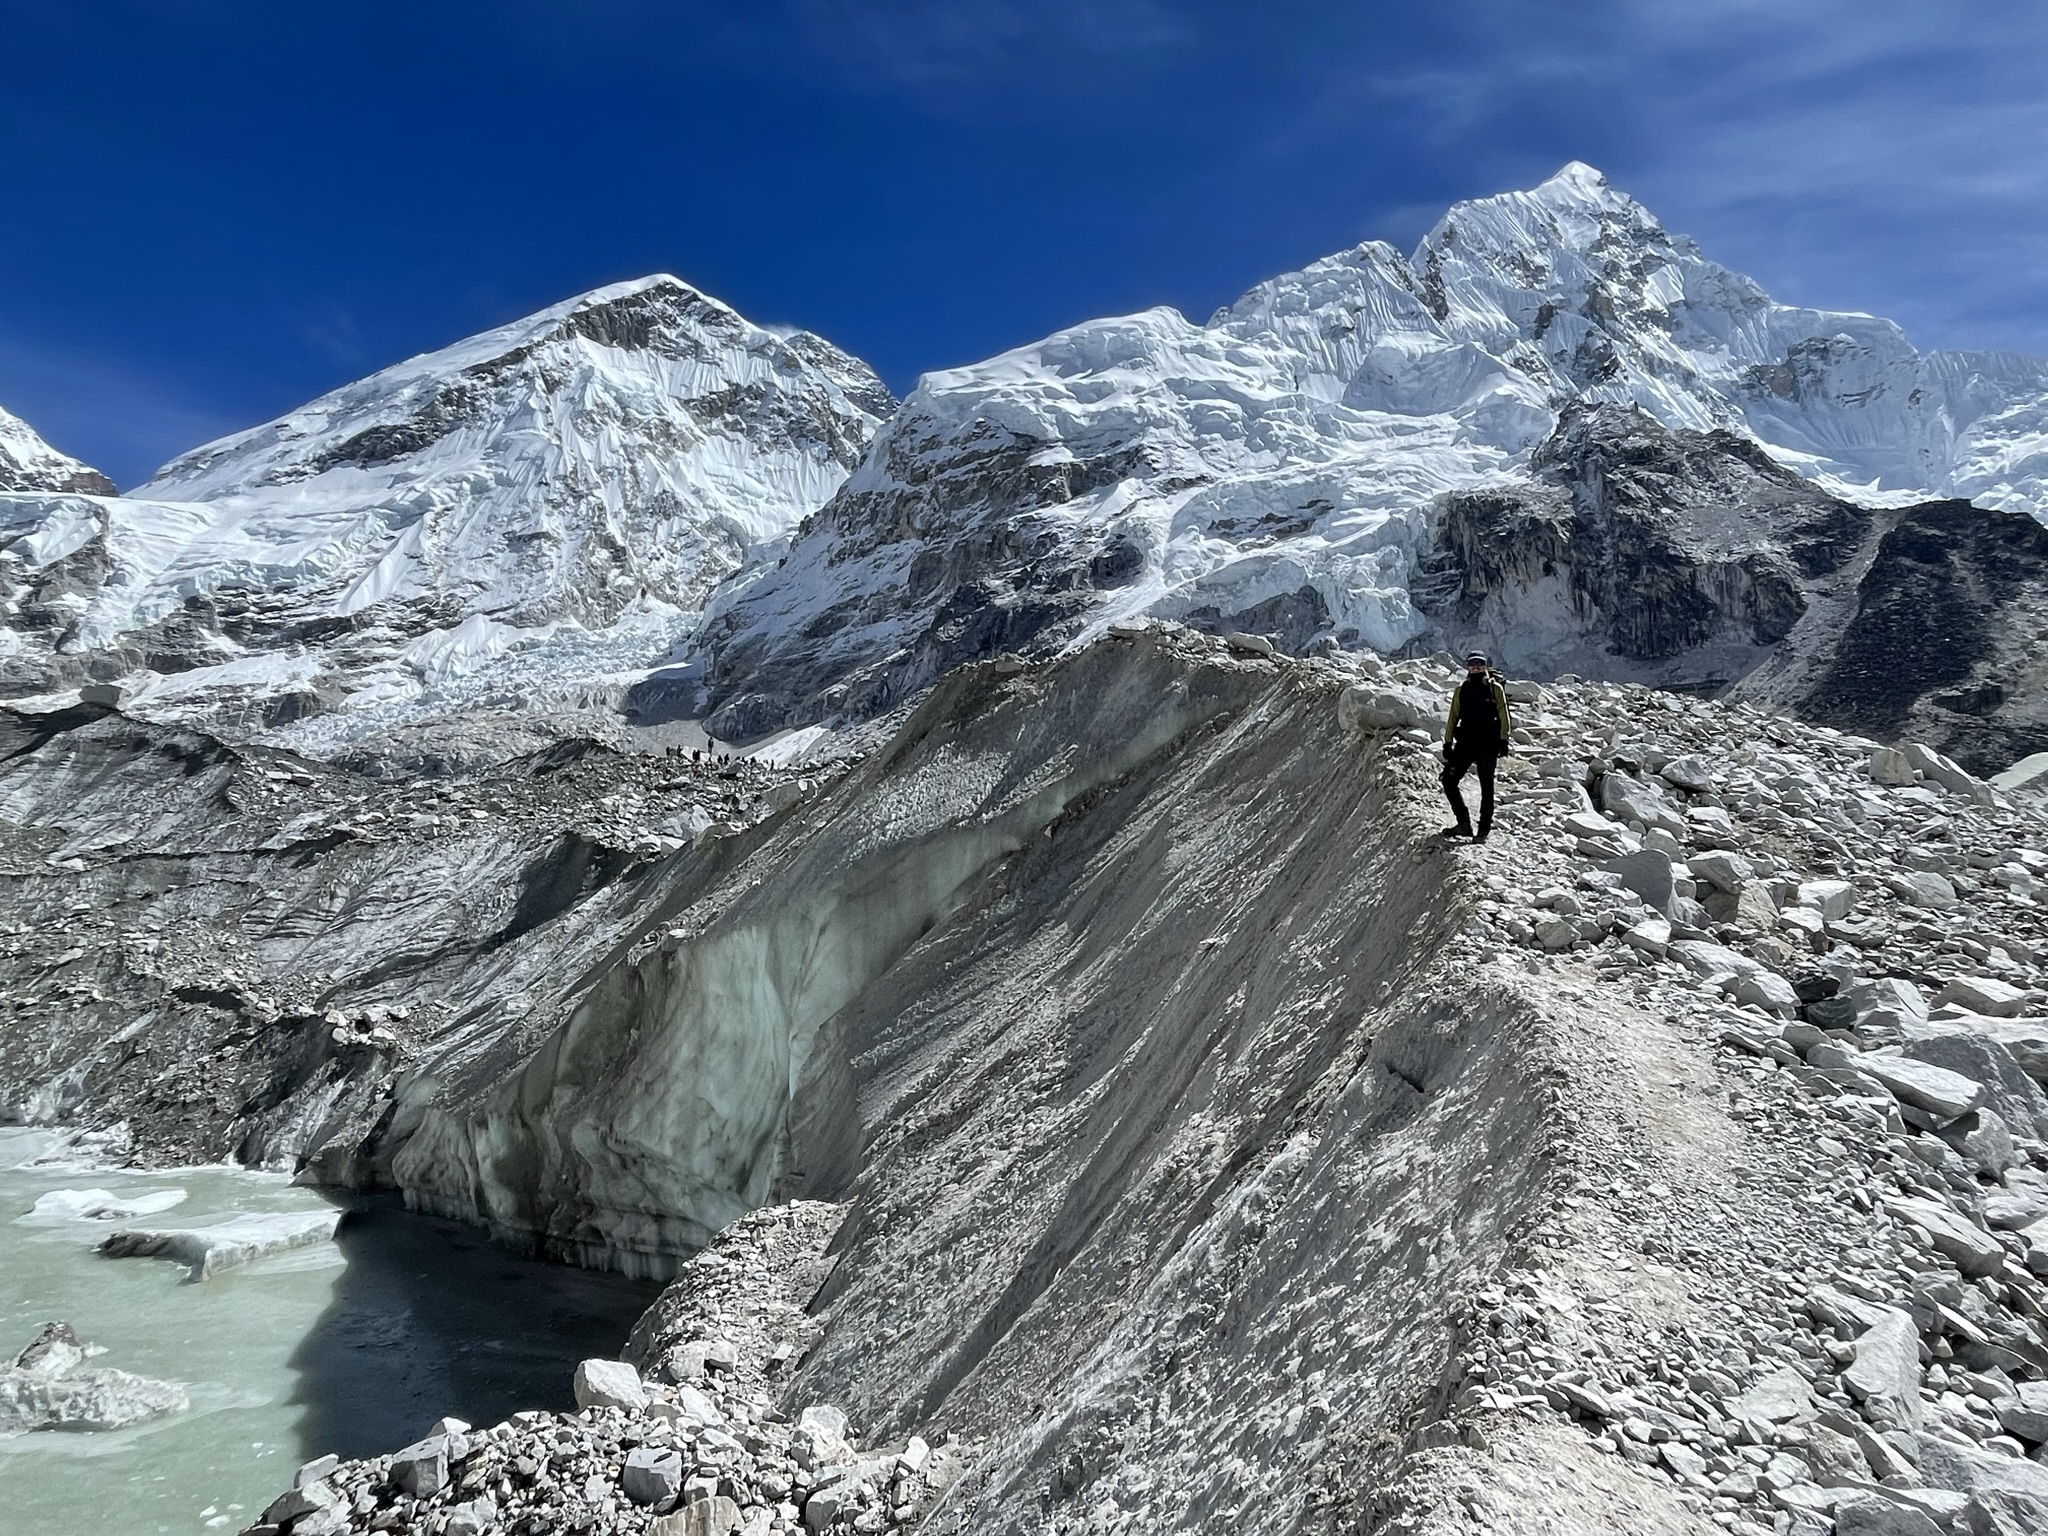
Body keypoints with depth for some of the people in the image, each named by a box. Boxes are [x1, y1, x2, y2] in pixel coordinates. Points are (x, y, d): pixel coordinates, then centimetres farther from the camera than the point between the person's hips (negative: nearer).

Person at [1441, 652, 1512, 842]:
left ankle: (1484, 829, 8)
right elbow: (1453, 717, 12)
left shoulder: (1495, 688, 2)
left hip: (1488, 743, -3)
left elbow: (1503, 716, 0)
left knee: (1486, 786, 1)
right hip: (1465, 741, 3)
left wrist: (1504, 740, -8)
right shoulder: (1461, 690, 11)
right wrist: (1448, 743, 7)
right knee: (1448, 780, -6)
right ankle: (1464, 823, 3)